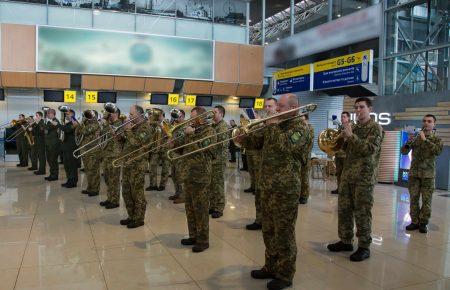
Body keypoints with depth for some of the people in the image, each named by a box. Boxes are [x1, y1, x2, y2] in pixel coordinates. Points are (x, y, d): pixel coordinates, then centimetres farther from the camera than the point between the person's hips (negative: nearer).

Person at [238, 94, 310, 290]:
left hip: (285, 189, -8)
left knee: (284, 234, 2)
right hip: (267, 187, 9)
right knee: (269, 231, 18)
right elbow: (257, 141, 18)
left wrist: (273, 127, -14)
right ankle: (271, 267, 33)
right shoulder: (276, 125, 15)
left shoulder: (300, 127, -10)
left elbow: (286, 145, -28)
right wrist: (243, 138, -1)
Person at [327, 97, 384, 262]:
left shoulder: (375, 128, -4)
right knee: (343, 209, 8)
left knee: (362, 212, -2)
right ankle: (345, 241, 21)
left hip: (365, 176, -7)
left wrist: (351, 136, -20)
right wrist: (344, 139, -1)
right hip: (347, 174, 7)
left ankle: (364, 247, 9)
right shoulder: (353, 127, 17)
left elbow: (369, 149, -17)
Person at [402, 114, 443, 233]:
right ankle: (414, 222, 13)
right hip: (414, 173, 2)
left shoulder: (436, 139, 3)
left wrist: (425, 140, -19)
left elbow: (438, 151, -17)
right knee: (413, 199, 3)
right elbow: (404, 151, 4)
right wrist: (409, 142, -14)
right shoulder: (416, 138, 9)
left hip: (428, 174, -2)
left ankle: (423, 223, 11)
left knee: (426, 200, 1)